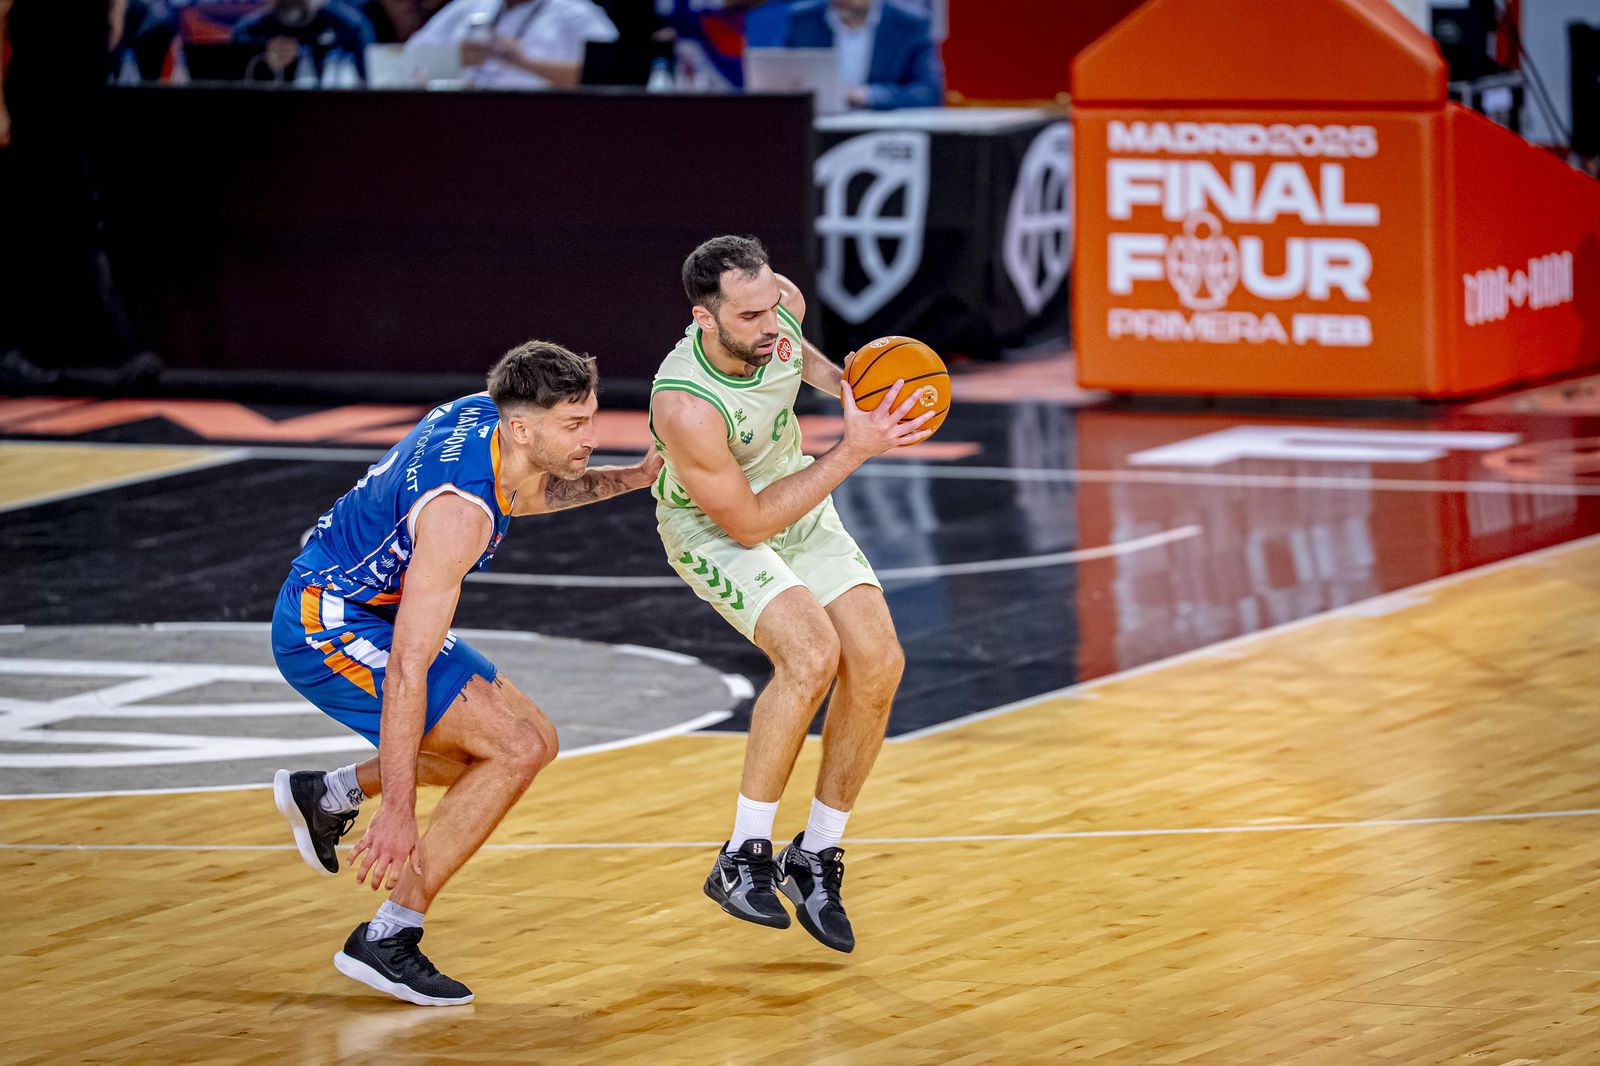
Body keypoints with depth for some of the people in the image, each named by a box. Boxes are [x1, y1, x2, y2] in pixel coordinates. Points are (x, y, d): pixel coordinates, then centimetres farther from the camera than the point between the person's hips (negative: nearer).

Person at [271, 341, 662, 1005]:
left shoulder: (484, 413, -5)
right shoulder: (459, 512, -31)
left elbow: (515, 495, 22)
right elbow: (407, 669, -34)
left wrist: (631, 478, 13)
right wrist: (398, 814, -35)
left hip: (370, 611, 10)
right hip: (327, 631, -10)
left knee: (526, 738, 16)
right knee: (517, 749, -18)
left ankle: (326, 796, 25)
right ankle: (388, 939, -14)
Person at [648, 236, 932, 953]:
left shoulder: (780, 304, -19)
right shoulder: (686, 407, -38)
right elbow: (748, 524, -27)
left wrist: (834, 377, -8)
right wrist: (851, 452, -30)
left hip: (798, 498, 7)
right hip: (712, 525, -7)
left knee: (877, 663, -10)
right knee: (812, 652, -30)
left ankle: (817, 856, 6)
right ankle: (742, 859, -16)